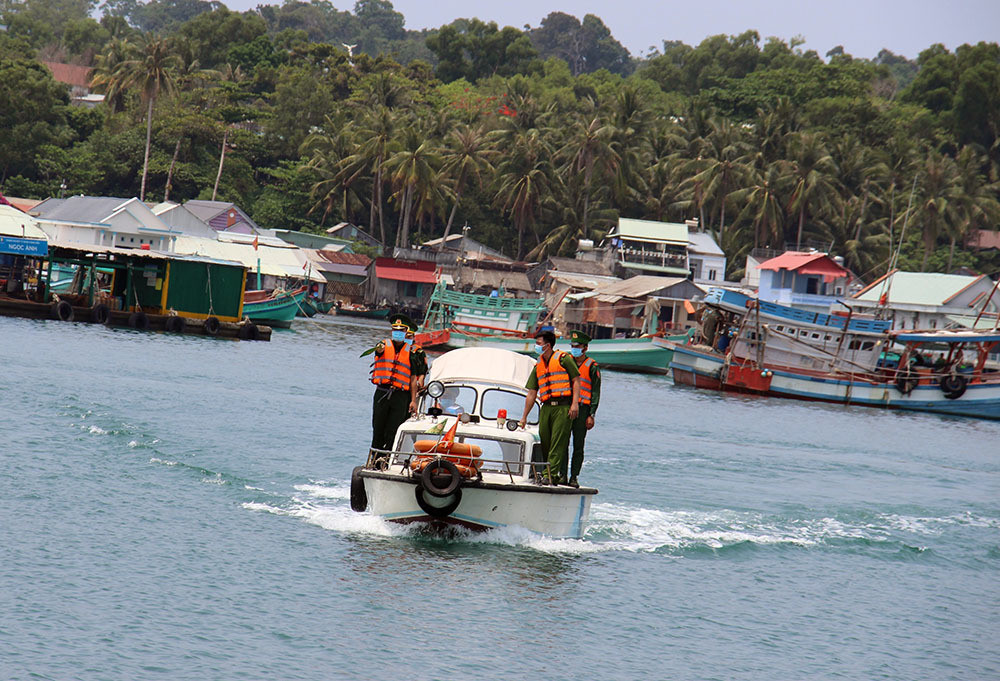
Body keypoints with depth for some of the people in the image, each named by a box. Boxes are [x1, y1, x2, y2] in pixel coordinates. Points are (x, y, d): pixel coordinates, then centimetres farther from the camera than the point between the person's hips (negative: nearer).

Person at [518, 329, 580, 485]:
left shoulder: (563, 359, 1)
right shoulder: (538, 366, 19)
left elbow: (576, 380, -1)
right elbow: (532, 393, 21)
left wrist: (575, 403, -12)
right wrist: (524, 417, 19)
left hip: (563, 406, -6)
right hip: (546, 407, 6)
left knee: (558, 441, -10)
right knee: (544, 441, 2)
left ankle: (552, 474, -13)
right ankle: (546, 471, 11)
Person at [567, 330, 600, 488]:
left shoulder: (592, 367, 4)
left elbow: (596, 393, 2)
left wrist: (591, 415, -7)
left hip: (582, 410, -3)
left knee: (578, 446, -1)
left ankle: (574, 477, 1)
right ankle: (562, 475, -1)